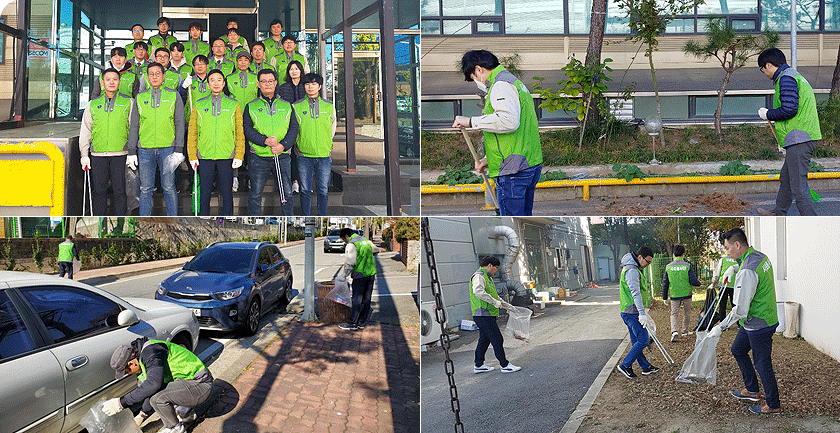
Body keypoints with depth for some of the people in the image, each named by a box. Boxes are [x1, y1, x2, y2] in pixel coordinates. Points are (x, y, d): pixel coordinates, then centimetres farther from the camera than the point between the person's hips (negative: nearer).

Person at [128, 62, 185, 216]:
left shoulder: (173, 96, 6)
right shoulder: (140, 98, 11)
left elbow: (179, 124, 3)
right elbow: (134, 126, 12)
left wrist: (179, 150, -5)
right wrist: (131, 151, 6)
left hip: (167, 148, -2)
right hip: (145, 149, 2)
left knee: (169, 187, -2)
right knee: (145, 188, 3)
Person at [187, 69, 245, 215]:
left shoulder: (233, 105, 7)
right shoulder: (199, 105, 9)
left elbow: (240, 133, 4)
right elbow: (192, 133, 8)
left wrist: (239, 156, -4)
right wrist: (192, 156, -1)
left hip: (226, 156, -1)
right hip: (204, 156, 1)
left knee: (227, 193, 3)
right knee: (204, 193, 4)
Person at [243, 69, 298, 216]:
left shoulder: (287, 106, 12)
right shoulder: (251, 107, 8)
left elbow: (294, 128, 4)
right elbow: (247, 129, -2)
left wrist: (283, 145, -13)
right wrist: (265, 140, -18)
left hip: (283, 156, 1)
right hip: (259, 158, -1)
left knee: (287, 193, 3)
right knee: (255, 195, 3)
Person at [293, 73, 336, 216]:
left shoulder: (329, 106, 7)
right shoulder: (296, 106, 4)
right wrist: (297, 146, 7)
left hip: (324, 155, 1)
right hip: (303, 155, -1)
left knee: (323, 191, 2)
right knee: (305, 191, 2)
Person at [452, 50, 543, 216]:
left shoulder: (501, 85, -10)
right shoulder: (515, 82, 23)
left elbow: (509, 121, -28)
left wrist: (471, 122, -19)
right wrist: (488, 159, 24)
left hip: (513, 171, -10)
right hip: (532, 165, 10)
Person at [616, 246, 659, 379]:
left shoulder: (634, 270, 19)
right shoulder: (632, 271, -17)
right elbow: (635, 293, -27)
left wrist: (643, 312, 34)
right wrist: (642, 313, -33)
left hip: (629, 312, 10)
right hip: (632, 313, -10)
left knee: (636, 341, 13)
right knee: (643, 340, -7)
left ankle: (646, 367, 20)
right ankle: (625, 365, -3)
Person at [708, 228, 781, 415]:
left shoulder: (747, 272, -30)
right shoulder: (760, 256, 1)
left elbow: (740, 310, -28)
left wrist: (721, 327, -20)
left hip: (758, 326, -10)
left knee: (762, 364, 4)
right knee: (738, 350, 23)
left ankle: (773, 405, 20)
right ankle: (751, 390, 35)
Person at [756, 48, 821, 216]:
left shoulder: (786, 78, -10)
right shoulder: (796, 76, 23)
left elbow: (789, 109, -22)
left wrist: (767, 114, -4)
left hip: (799, 140, -11)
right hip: (801, 139, 11)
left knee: (798, 185, -10)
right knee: (786, 177, 24)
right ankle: (779, 213, 39)